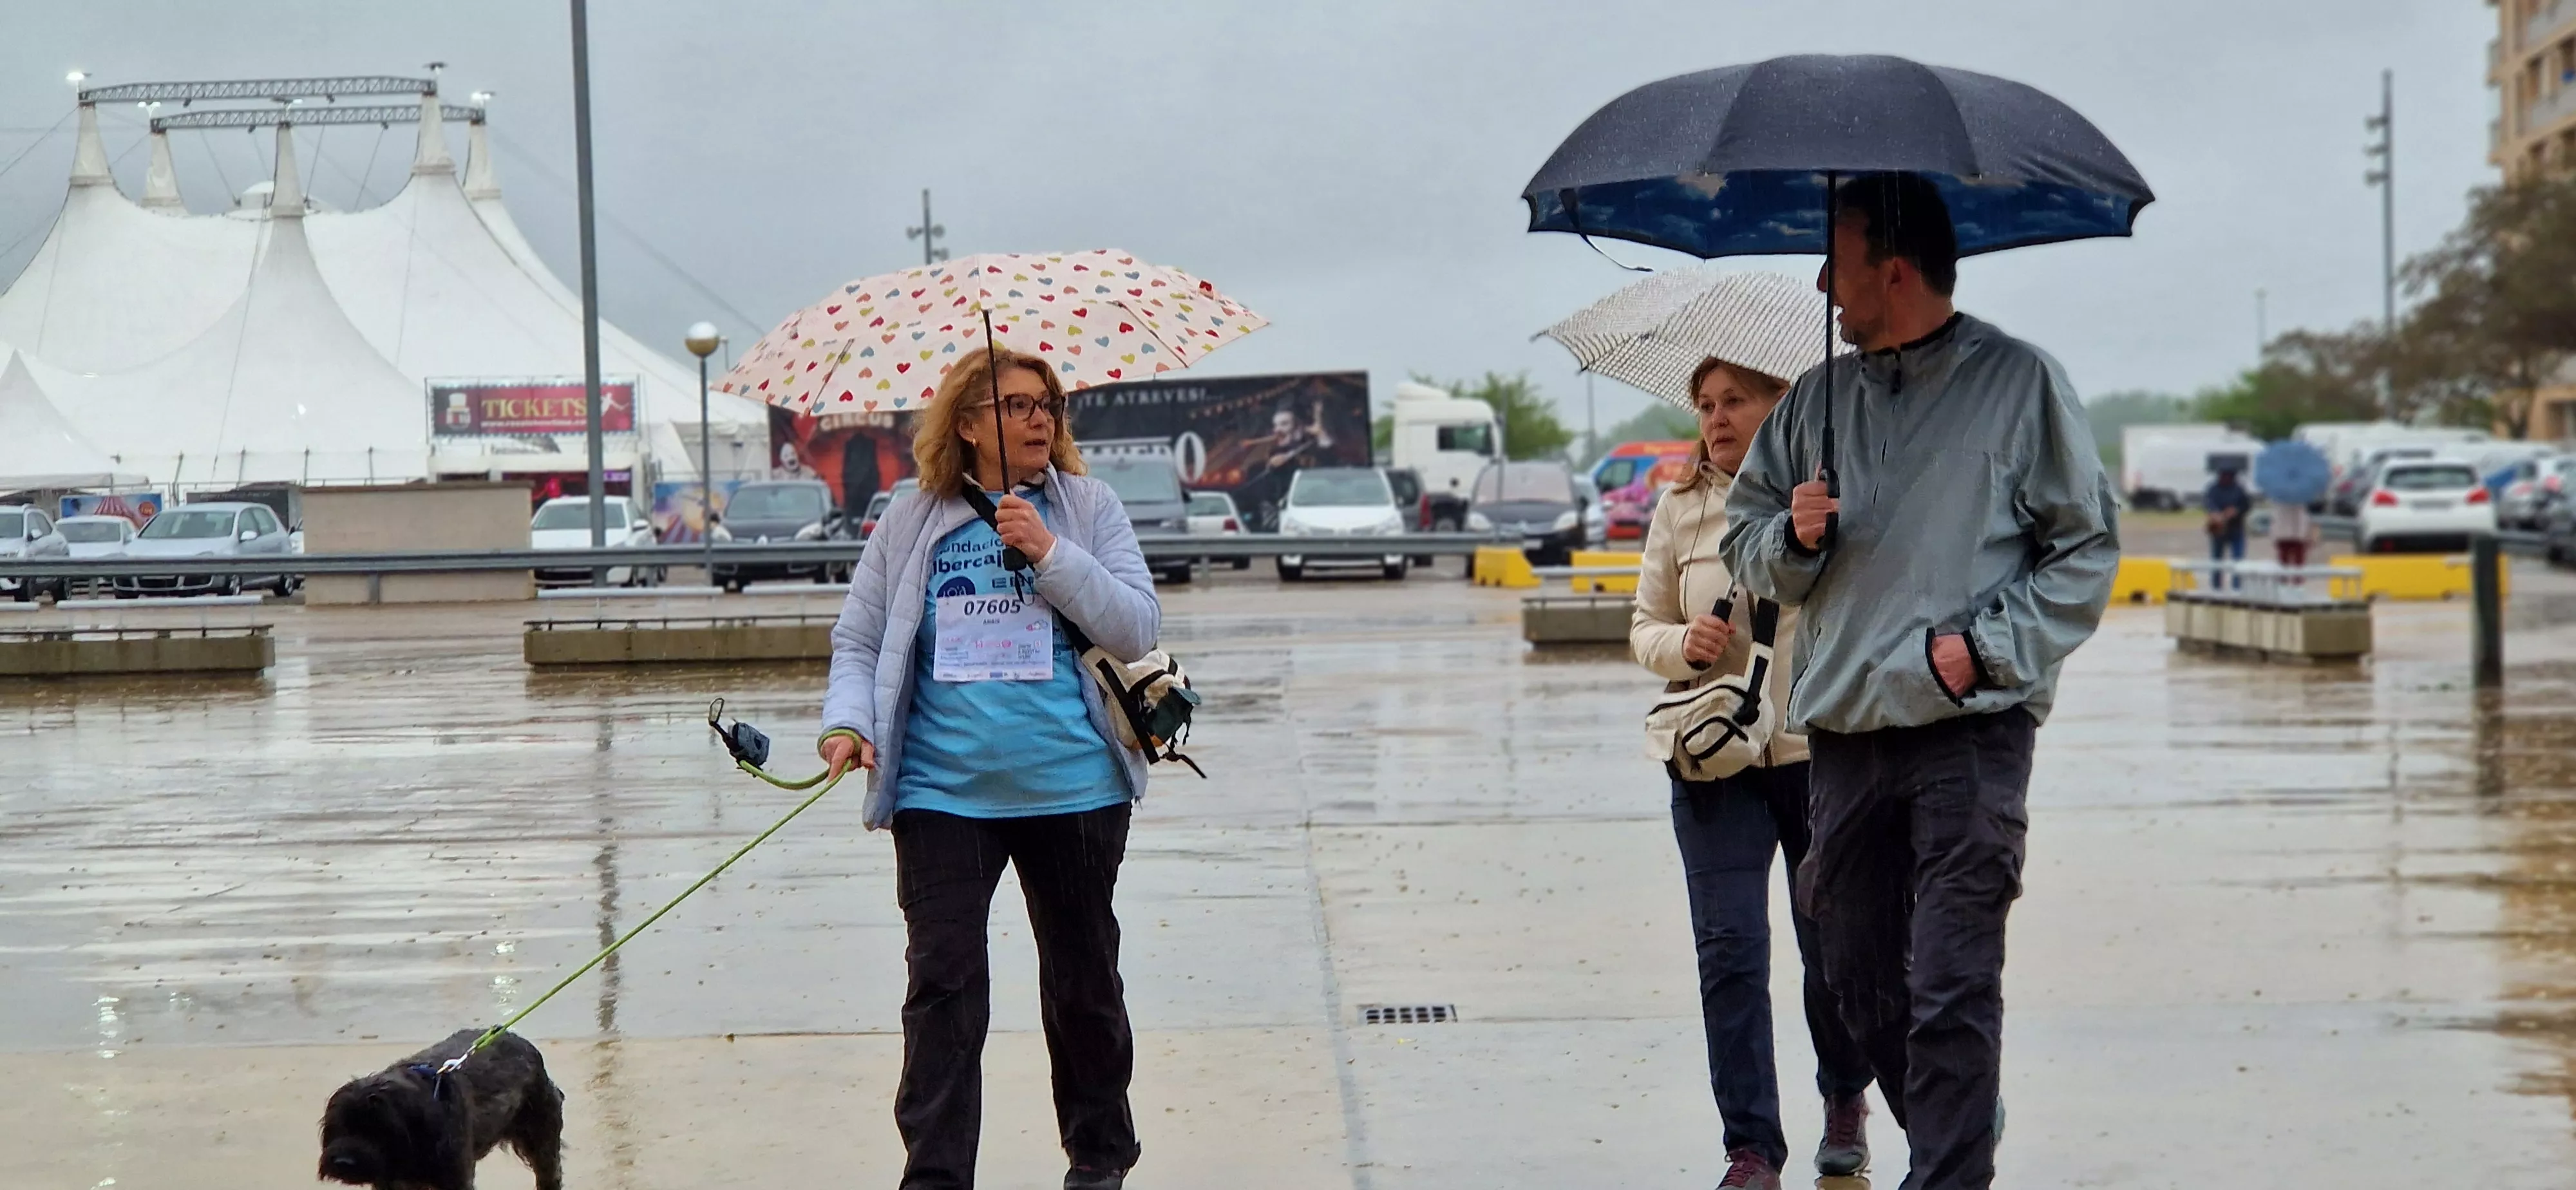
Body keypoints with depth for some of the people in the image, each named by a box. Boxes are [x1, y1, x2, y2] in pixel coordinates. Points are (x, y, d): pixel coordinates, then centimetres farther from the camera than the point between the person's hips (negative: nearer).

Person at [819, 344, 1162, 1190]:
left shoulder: (1088, 509, 4)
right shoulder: (910, 524, 5)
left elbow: (1138, 629, -5)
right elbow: (857, 640, 9)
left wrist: (1051, 554, -13)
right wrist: (848, 720, -9)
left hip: (1074, 789, 1)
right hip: (943, 791, 0)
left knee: (1083, 979, 13)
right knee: (943, 983, -5)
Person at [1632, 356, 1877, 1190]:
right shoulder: (1680, 509, 5)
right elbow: (1644, 628, 11)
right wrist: (1684, 644, -9)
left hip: (1821, 753, -2)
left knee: (1833, 948, 9)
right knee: (1729, 950, -6)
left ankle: (1845, 1099, 35)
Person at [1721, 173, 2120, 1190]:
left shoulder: (2018, 382, 1)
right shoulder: (1818, 399, 14)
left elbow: (2086, 549, 1)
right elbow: (1745, 541, 20)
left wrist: (1986, 645, -10)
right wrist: (1794, 537, -3)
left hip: (1971, 732, -5)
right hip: (1843, 728, 6)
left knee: (1951, 988, -10)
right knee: (1860, 979, 12)